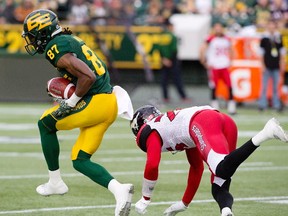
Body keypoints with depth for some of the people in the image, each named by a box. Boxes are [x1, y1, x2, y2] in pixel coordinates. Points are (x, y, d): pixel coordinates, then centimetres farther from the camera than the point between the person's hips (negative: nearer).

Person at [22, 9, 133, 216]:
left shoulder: (56, 48, -12)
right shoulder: (69, 39, 18)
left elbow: (87, 76, -22)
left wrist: (70, 103, -12)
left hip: (95, 103, -9)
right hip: (108, 102, 9)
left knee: (45, 124, 11)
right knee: (80, 160, 10)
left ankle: (55, 182, 16)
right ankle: (119, 190, -7)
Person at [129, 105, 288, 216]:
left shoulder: (151, 131, 22)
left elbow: (152, 165, 8)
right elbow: (197, 168, 48)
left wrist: (145, 199, 21)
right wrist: (185, 203, 55)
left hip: (204, 123, -8)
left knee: (223, 171, -29)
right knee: (219, 188, 6)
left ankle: (264, 134, -39)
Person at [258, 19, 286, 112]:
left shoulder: (279, 37, 9)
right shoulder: (264, 38, -1)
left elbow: (282, 52, 15)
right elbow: (261, 52, 0)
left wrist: (282, 64, 11)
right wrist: (262, 65, -4)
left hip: (276, 66, 3)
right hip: (267, 66, -3)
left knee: (276, 86, 6)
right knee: (264, 86, -2)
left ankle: (277, 105, 9)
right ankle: (262, 104, 2)